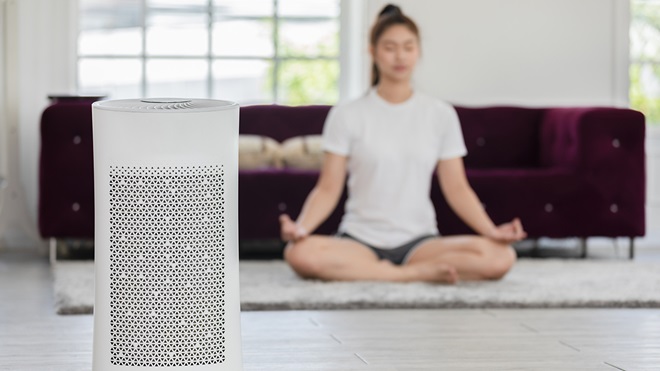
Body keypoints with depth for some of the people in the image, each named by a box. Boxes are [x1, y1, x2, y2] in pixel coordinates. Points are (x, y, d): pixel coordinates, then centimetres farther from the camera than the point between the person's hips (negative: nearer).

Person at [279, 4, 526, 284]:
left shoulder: (441, 114, 10)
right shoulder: (346, 116, 5)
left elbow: (456, 187, 7)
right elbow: (328, 189, 1)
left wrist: (491, 230, -10)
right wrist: (301, 227, -19)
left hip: (419, 240, 1)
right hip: (360, 238, -1)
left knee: (500, 257, -28)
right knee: (300, 253, -36)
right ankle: (420, 273, -23)